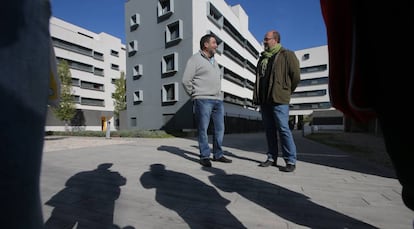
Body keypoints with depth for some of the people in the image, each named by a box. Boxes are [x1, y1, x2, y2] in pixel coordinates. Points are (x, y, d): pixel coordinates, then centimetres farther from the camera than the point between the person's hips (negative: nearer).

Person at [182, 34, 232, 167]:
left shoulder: (214, 61, 22)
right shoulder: (195, 59, -1)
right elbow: (186, 81, -6)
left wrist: (219, 93, 16)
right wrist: (196, 96, -1)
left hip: (218, 100, 7)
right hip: (203, 100, -7)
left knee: (219, 129, 8)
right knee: (203, 129, -2)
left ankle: (218, 155, 21)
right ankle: (204, 156, 10)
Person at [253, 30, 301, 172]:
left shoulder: (287, 55, 2)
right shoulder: (263, 58, 21)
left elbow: (296, 76, -2)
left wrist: (286, 92, 3)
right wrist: (257, 97, 12)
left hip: (278, 100, -6)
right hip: (264, 100, 7)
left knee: (283, 129, -6)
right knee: (269, 130, 9)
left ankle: (291, 161, 5)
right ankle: (272, 158, 18)